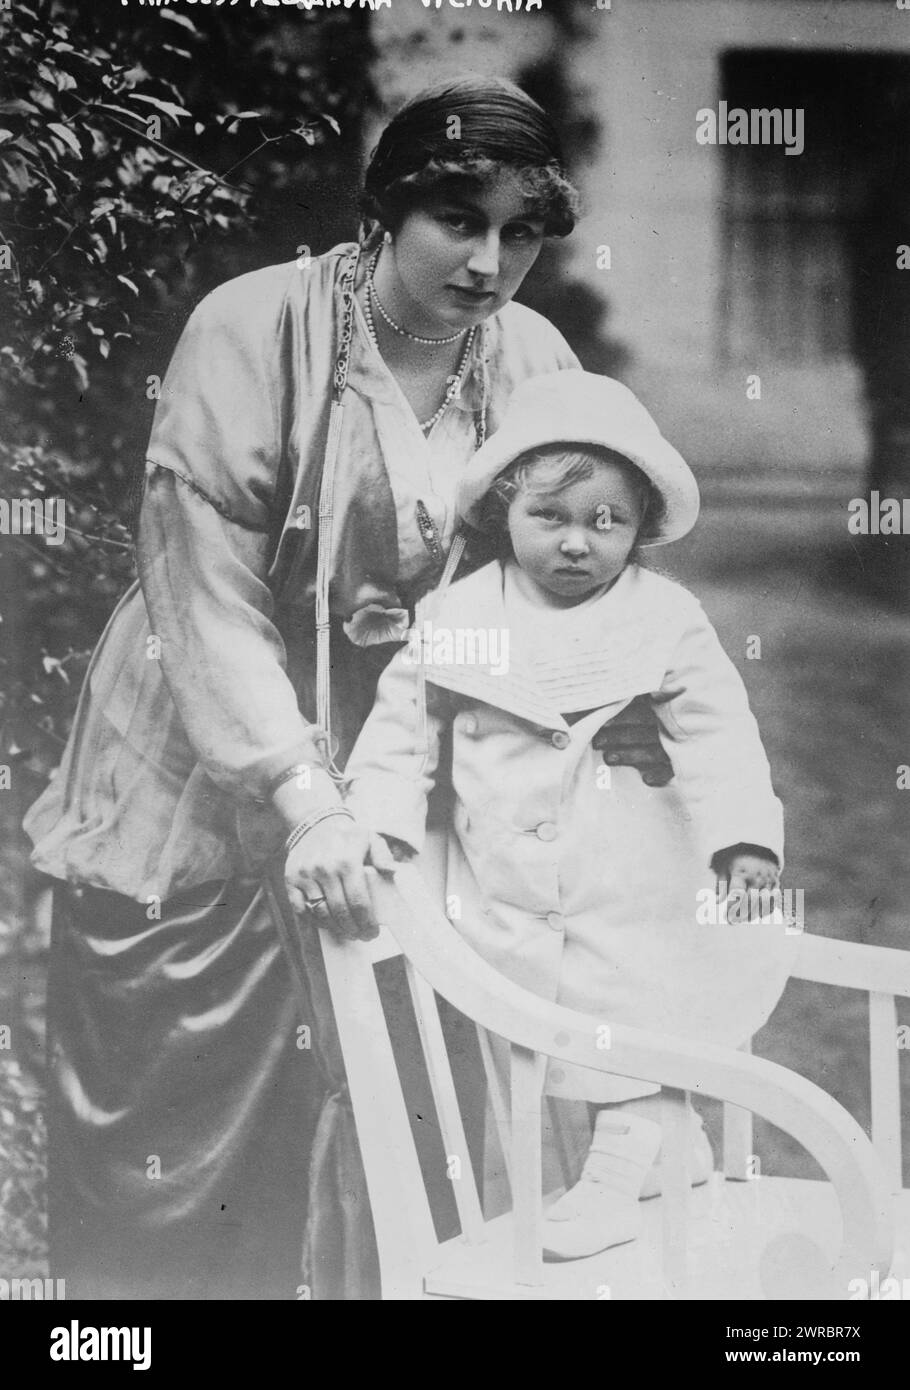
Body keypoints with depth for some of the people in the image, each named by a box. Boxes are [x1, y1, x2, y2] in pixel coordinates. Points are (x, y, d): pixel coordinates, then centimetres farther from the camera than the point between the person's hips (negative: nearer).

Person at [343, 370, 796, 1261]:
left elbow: (717, 735, -9)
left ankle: (618, 1178, 24)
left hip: (637, 897, -3)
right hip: (508, 907, 3)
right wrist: (381, 821, -7)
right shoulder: (455, 618, -3)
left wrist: (744, 838, -20)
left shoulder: (666, 620, -8)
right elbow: (401, 726, 3)